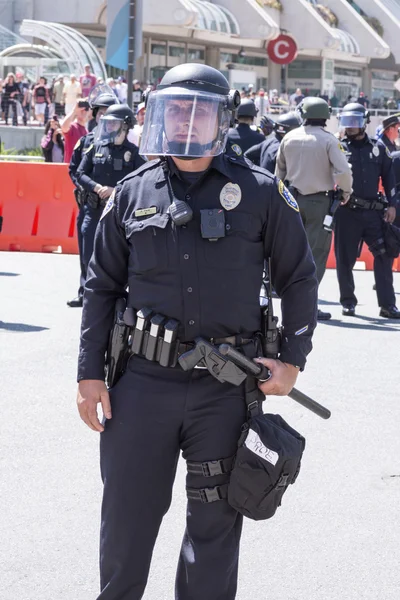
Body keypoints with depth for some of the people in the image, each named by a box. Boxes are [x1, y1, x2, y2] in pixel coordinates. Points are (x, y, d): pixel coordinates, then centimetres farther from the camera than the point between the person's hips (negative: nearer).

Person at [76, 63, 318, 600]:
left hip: (228, 386, -1)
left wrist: (293, 359, 0)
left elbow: (299, 279, 8)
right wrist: (90, 373, 4)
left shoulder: (261, 193, 0)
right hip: (145, 380, 1)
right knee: (127, 516, 7)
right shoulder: (132, 194, 5)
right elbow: (101, 287, 10)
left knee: (215, 521, 9)